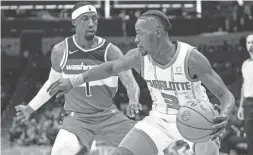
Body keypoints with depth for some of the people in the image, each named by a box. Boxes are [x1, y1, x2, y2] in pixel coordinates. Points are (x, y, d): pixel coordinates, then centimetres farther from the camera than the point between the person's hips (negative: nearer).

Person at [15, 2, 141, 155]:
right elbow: (53, 83, 14)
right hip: (77, 118, -1)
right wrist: (30, 108, 15)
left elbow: (131, 83, -10)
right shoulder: (61, 51, -4)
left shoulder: (110, 51, -9)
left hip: (109, 115, 1)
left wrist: (133, 102, -32)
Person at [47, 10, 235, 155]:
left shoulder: (191, 58, -28)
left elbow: (226, 95, -26)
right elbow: (110, 67, 7)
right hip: (161, 119, 4)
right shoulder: (138, 57, -15)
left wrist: (224, 116, -48)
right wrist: (74, 81, 9)